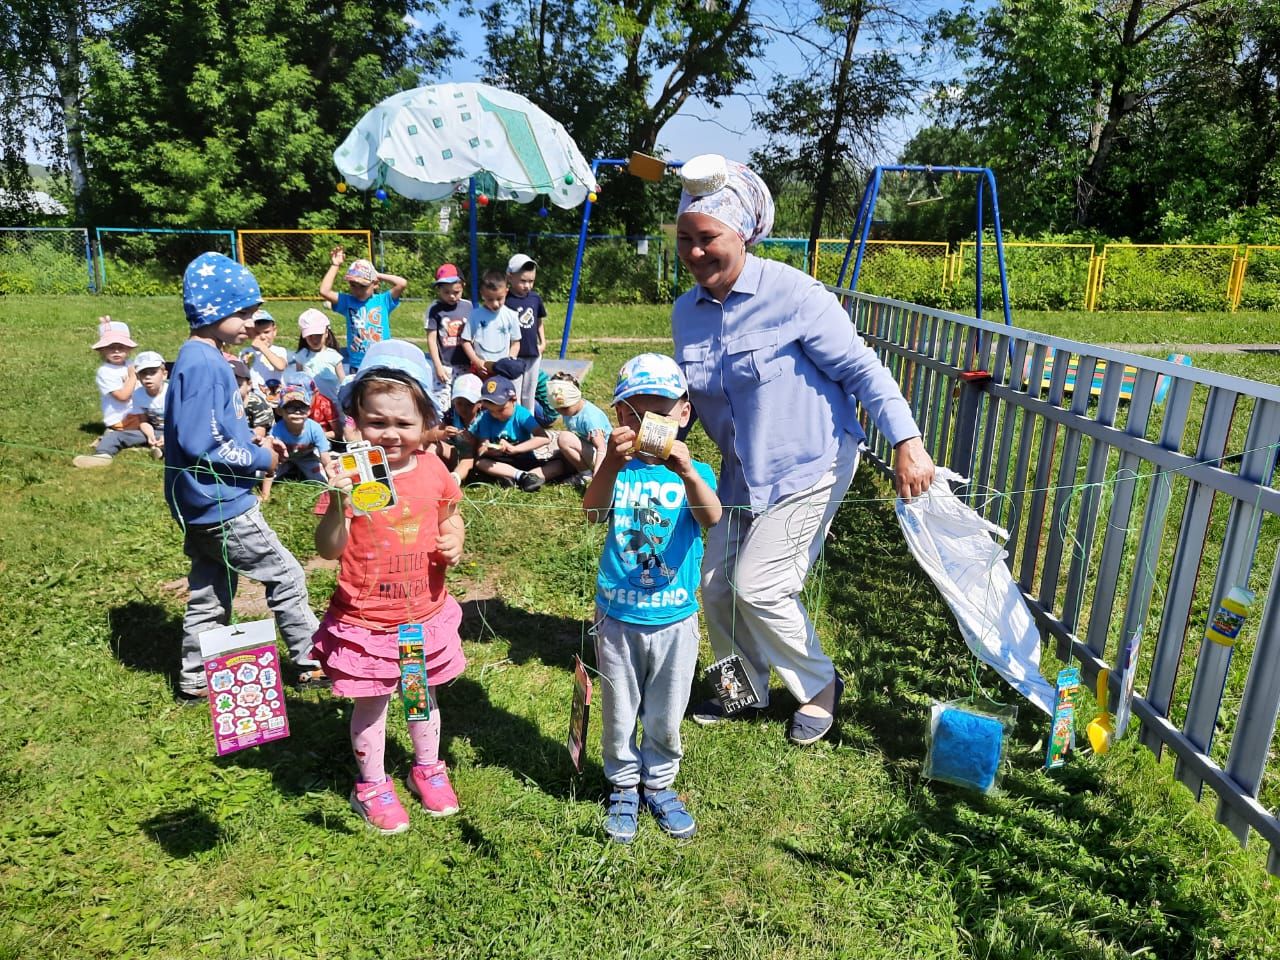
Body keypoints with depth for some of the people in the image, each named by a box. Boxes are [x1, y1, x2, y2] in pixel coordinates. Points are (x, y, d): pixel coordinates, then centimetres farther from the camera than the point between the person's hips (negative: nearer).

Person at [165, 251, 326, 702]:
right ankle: (309, 663, 17)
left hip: (206, 505, 10)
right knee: (287, 576, 3)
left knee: (210, 593, 18)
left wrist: (253, 444, 6)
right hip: (222, 504, -10)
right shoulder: (203, 365, -20)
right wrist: (259, 460, -15)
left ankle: (195, 680, 29)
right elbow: (198, 444, -25)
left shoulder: (202, 359, 11)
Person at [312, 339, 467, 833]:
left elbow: (450, 517, 11)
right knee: (370, 704, 14)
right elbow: (328, 549, -24)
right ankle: (373, 786, 37)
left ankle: (428, 768, 46)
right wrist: (338, 501, -41)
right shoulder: (351, 473, -18)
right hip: (366, 621, -3)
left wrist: (455, 542, -10)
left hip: (425, 614, 4)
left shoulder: (433, 468, -6)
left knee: (424, 696, 22)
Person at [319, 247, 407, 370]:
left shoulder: (383, 300, -3)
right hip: (356, 365, 2)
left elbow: (402, 283, -16)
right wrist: (335, 265, -4)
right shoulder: (347, 301, 3)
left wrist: (378, 275, -4)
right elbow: (324, 291, -9)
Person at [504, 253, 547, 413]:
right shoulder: (505, 299, -13)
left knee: (529, 394, 17)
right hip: (514, 355, -5)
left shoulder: (535, 298, 3)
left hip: (533, 354, 5)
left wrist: (543, 343, 8)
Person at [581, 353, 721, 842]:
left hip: (674, 619, 0)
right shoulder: (617, 469, -7)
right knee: (619, 714, 17)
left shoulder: (694, 472, -7)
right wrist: (613, 463, -44)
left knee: (666, 717, 17)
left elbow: (712, 519, -28)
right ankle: (623, 786, 40)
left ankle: (659, 783, 41)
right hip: (617, 617, 0)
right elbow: (593, 512, -26)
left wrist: (687, 473, -47)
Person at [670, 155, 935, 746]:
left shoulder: (791, 293, -20)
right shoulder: (685, 311, 0)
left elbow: (861, 368, -17)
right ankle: (745, 686, 35)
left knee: (757, 587, -10)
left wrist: (907, 442, -27)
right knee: (716, 584, 8)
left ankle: (819, 687, 19)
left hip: (808, 465, -7)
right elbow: (686, 397, 11)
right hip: (742, 471, 7)